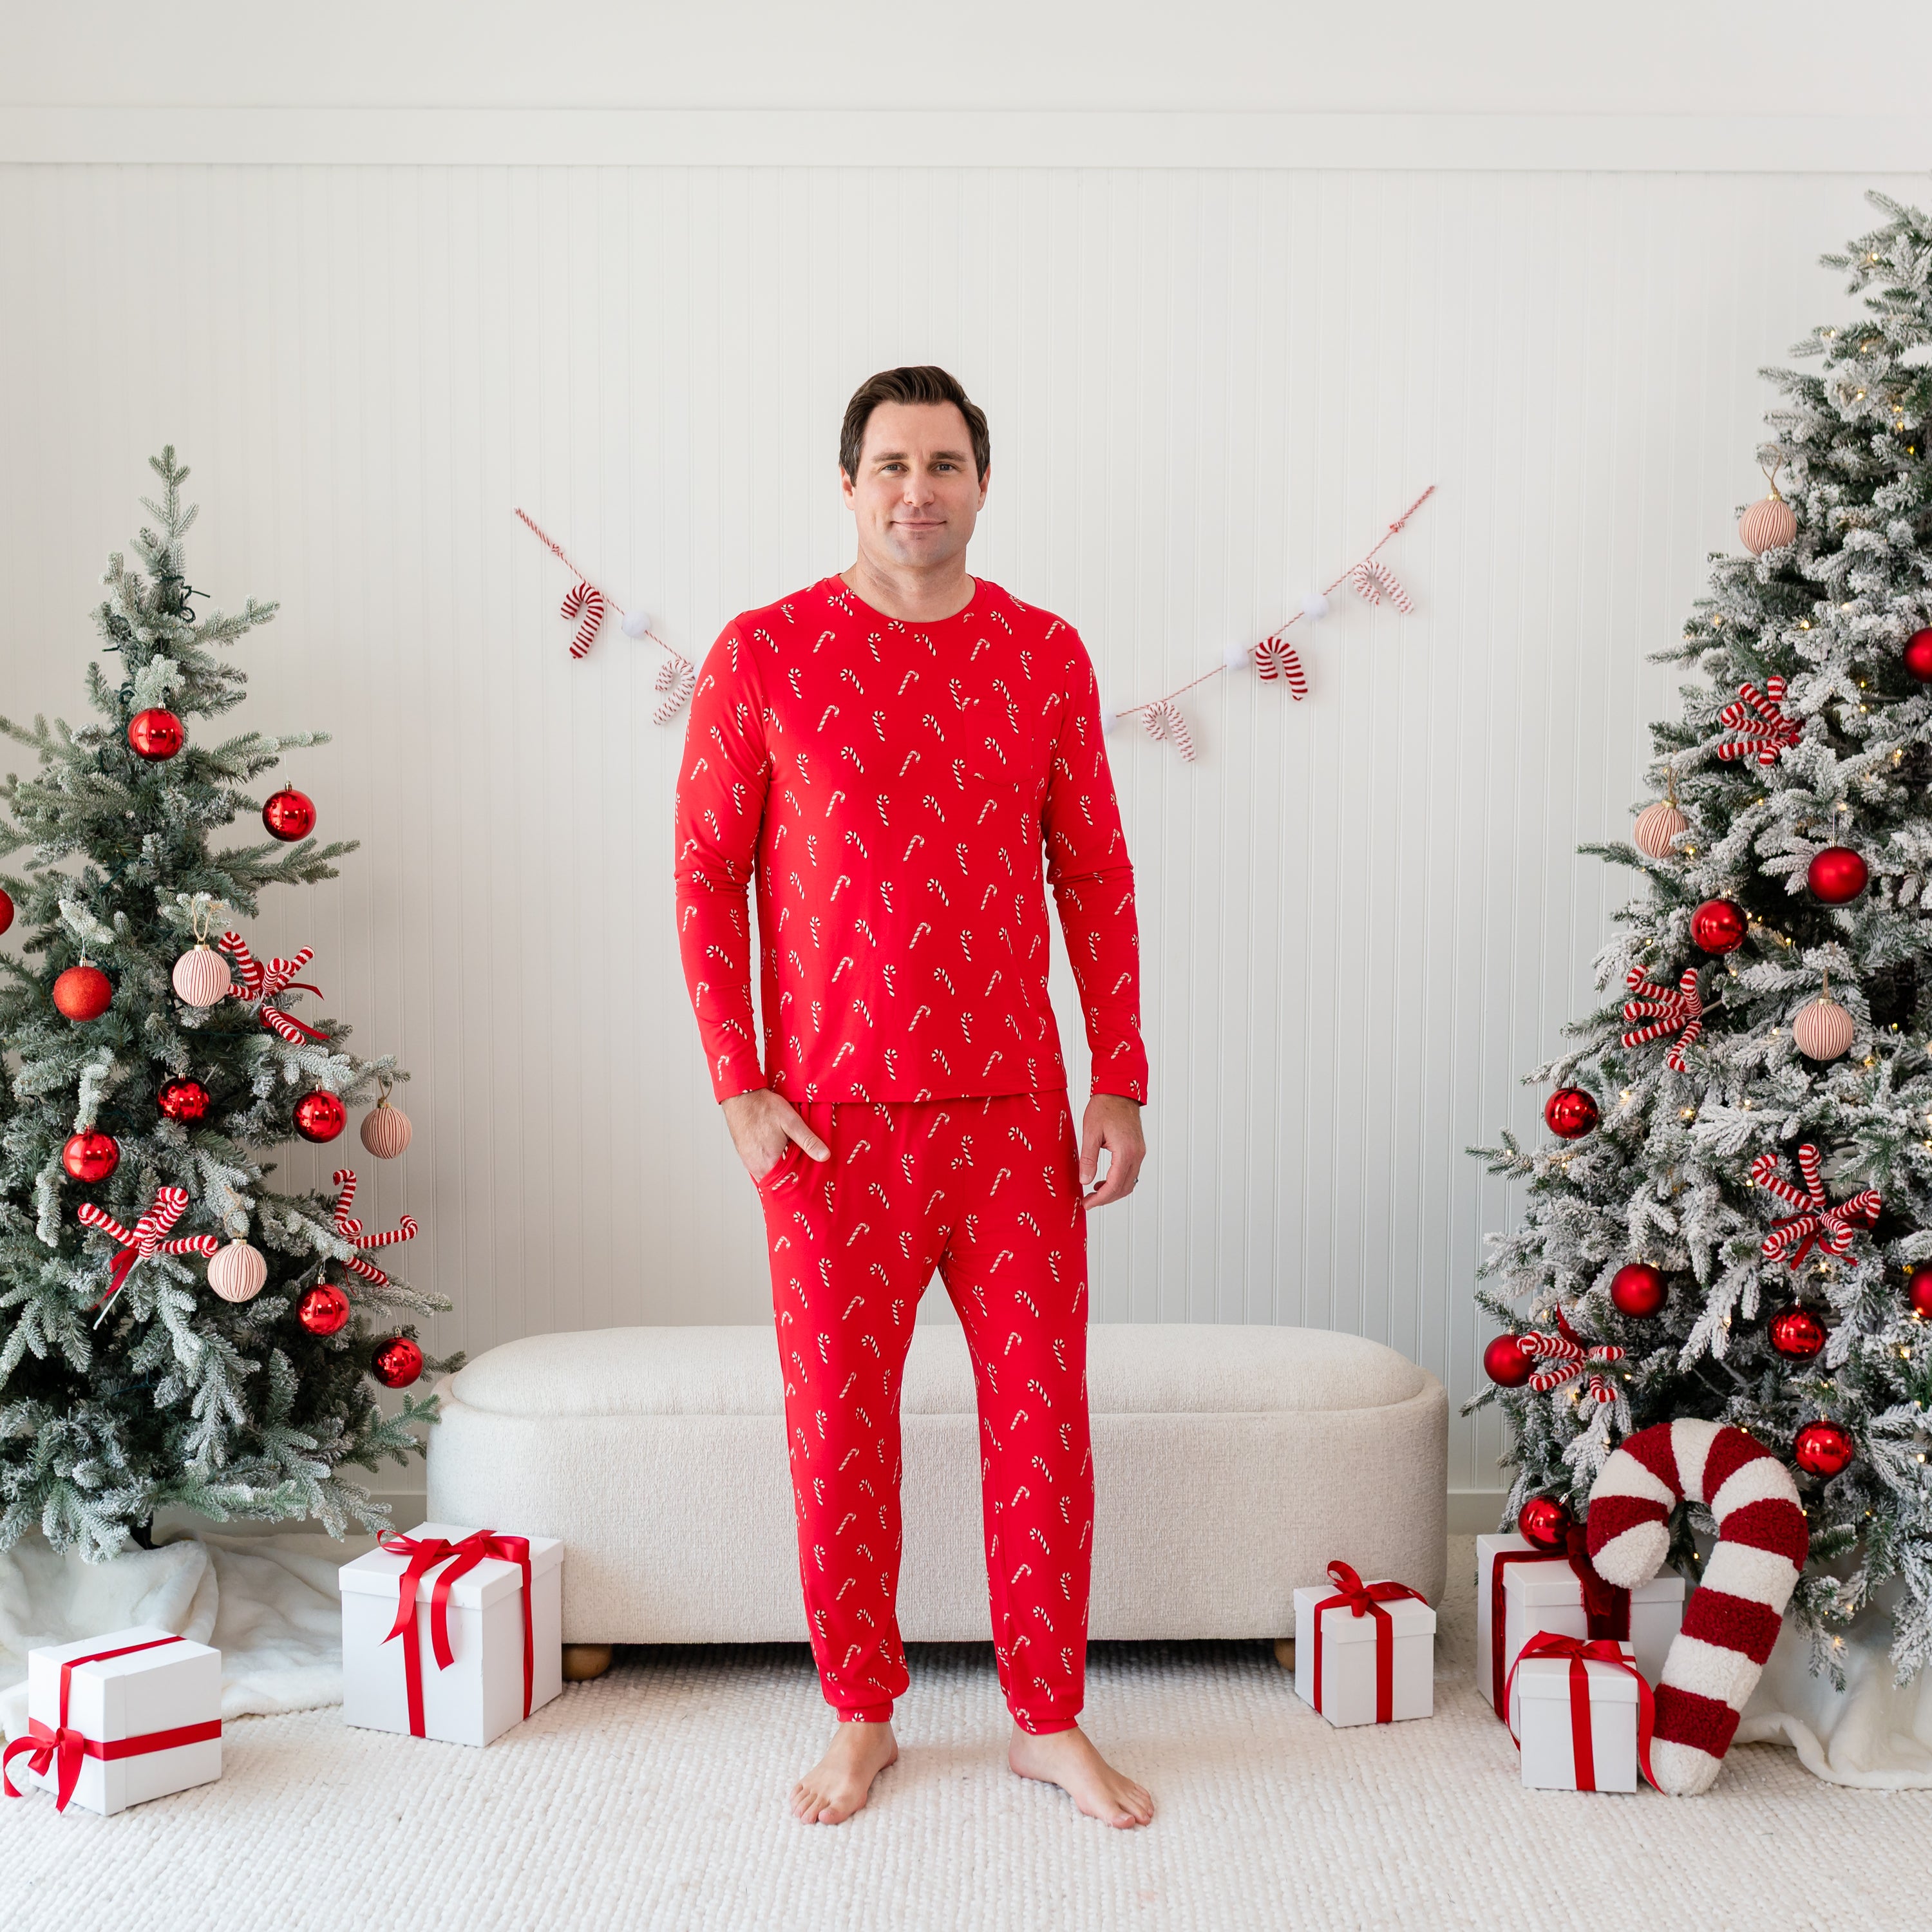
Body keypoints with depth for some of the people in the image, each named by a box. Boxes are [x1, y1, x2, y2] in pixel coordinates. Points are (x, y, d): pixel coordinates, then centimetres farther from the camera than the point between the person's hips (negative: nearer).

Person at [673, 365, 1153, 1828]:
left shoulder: (1045, 655, 4)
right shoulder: (765, 655, -2)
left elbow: (1096, 876, 7)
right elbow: (707, 874, 0)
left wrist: (1122, 1082, 2)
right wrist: (737, 1085, -6)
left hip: (1017, 1107, 2)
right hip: (832, 1119, -1)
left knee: (1043, 1414, 7)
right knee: (840, 1425, 8)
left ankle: (1052, 1720, 26)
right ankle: (862, 1718, 29)